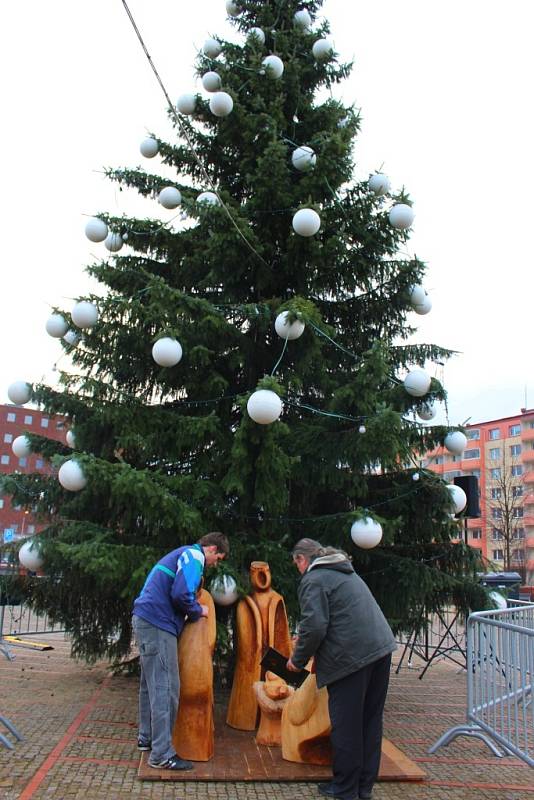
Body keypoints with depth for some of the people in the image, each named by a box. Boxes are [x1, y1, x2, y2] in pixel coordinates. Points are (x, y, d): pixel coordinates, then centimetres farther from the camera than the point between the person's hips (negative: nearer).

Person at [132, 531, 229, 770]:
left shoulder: (183, 554, 21)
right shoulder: (194, 556, -9)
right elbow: (181, 594, -20)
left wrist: (192, 610, 16)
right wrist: (198, 610, -2)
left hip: (145, 620, 10)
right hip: (157, 624, -10)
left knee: (151, 685, 20)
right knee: (165, 689, -7)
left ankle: (147, 737, 31)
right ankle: (162, 754, -3)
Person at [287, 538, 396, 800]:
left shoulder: (313, 580, -7)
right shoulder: (345, 572, 21)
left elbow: (315, 626, -16)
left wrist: (298, 660, -1)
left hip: (351, 657, -9)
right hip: (380, 648, 9)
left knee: (345, 725, 5)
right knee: (370, 721, 16)